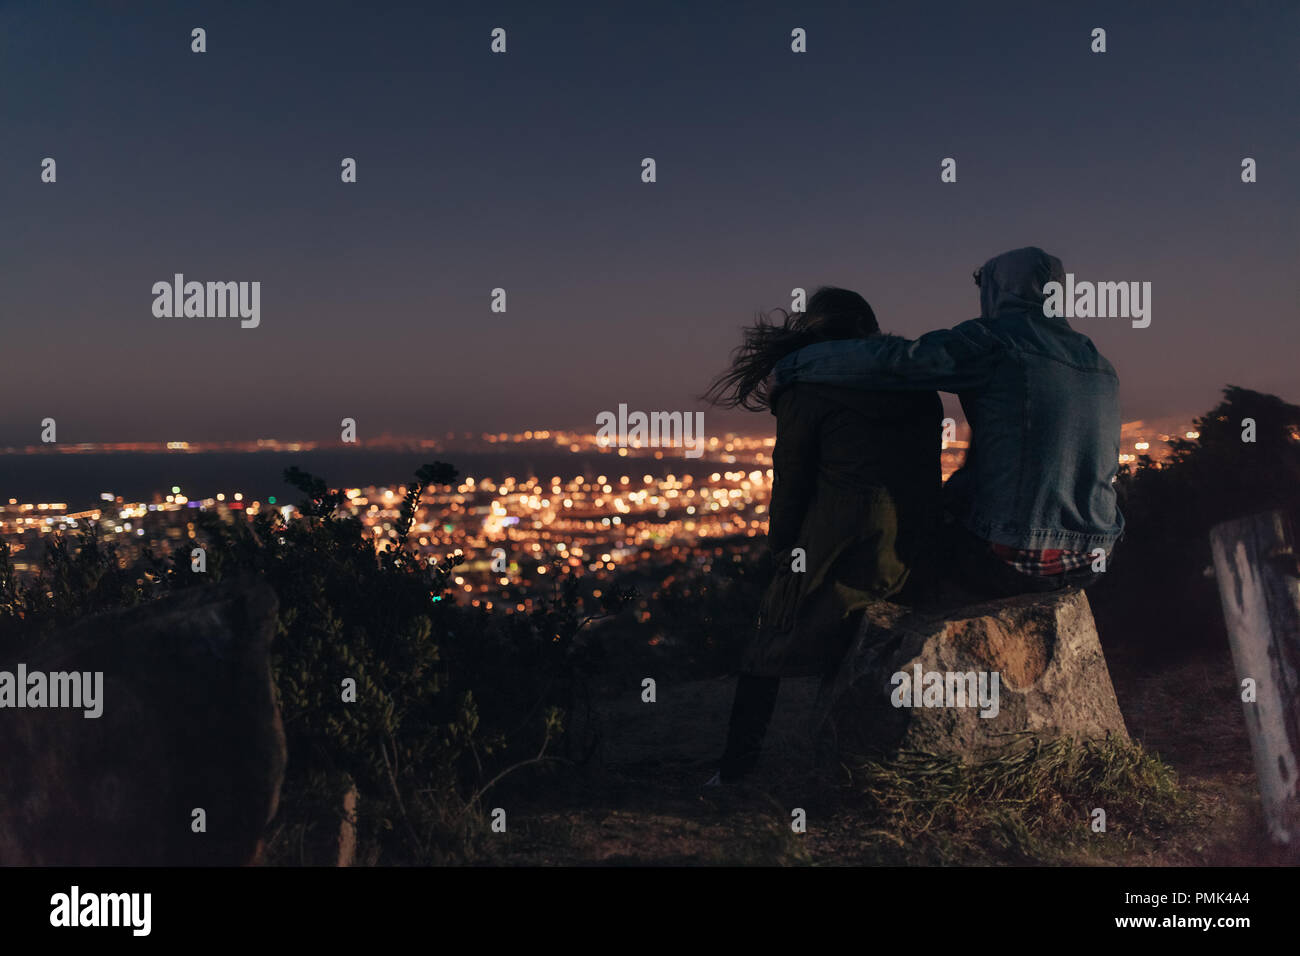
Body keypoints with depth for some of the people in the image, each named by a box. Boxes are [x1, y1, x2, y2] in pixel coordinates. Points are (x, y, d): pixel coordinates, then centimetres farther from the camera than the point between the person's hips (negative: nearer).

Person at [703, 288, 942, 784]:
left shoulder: (807, 391, -5)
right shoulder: (918, 387, 11)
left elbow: (791, 485, 0)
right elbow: (926, 477, 14)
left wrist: (782, 553, 12)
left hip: (839, 555, -5)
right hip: (913, 559, 6)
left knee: (765, 655, 12)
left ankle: (732, 772, 15)